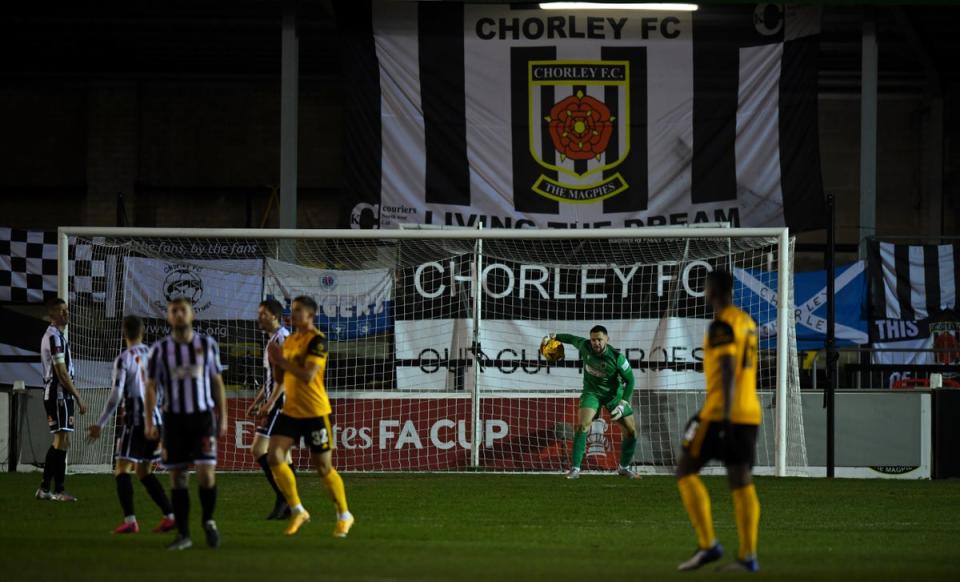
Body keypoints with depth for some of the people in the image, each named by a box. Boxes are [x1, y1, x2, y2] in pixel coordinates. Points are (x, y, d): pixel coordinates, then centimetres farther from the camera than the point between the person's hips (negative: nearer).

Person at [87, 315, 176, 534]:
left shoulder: (123, 359, -8)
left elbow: (116, 395, -13)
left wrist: (100, 424, -9)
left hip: (134, 419, -6)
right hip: (155, 418, 6)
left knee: (122, 470, -4)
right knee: (145, 472, 16)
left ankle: (130, 520, -16)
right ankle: (169, 516, 8)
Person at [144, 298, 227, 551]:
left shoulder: (207, 345, 5)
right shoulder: (160, 349, 2)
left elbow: (217, 382, 11)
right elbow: (151, 386, 3)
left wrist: (223, 418, 8)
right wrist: (149, 420, -7)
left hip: (203, 416, 0)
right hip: (174, 418, 0)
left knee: (206, 471, -12)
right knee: (177, 477, 1)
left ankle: (208, 520, 13)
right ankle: (183, 534, 8)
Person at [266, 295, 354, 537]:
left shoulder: (317, 340, -13)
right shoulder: (289, 340, 12)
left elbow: (308, 376, -24)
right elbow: (281, 379, 16)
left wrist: (282, 360, -19)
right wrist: (276, 362, -3)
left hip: (315, 412, -7)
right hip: (291, 410, 7)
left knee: (324, 467, 2)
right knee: (275, 456, -9)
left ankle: (344, 516, 20)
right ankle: (297, 511, 3)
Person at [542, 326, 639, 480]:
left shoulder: (617, 357, -24)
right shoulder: (585, 346, -18)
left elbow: (630, 380, -15)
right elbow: (573, 339, 7)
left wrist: (622, 405, -21)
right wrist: (554, 337, 13)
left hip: (614, 392, 0)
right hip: (592, 391, 0)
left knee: (631, 431, 0)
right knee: (583, 425, -24)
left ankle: (624, 467, 24)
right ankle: (574, 468, -21)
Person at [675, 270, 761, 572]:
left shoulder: (722, 326, -11)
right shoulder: (747, 322, 15)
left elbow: (728, 371, -20)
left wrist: (725, 416, -25)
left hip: (722, 412, -8)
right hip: (749, 413, 8)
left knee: (685, 472, 2)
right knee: (741, 482, 5)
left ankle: (708, 545, -6)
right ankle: (748, 556, -2)